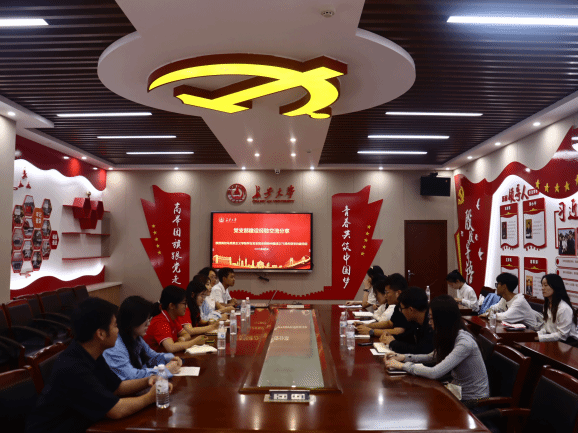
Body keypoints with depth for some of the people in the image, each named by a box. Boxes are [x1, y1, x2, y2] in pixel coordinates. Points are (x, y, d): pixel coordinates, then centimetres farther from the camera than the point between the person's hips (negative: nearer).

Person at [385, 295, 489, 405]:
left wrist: (403, 365, -22)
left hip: (473, 401, -7)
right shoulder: (449, 337, 1)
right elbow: (432, 357, 16)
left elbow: (435, 373, -31)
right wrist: (404, 357, 2)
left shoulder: (464, 343, -26)